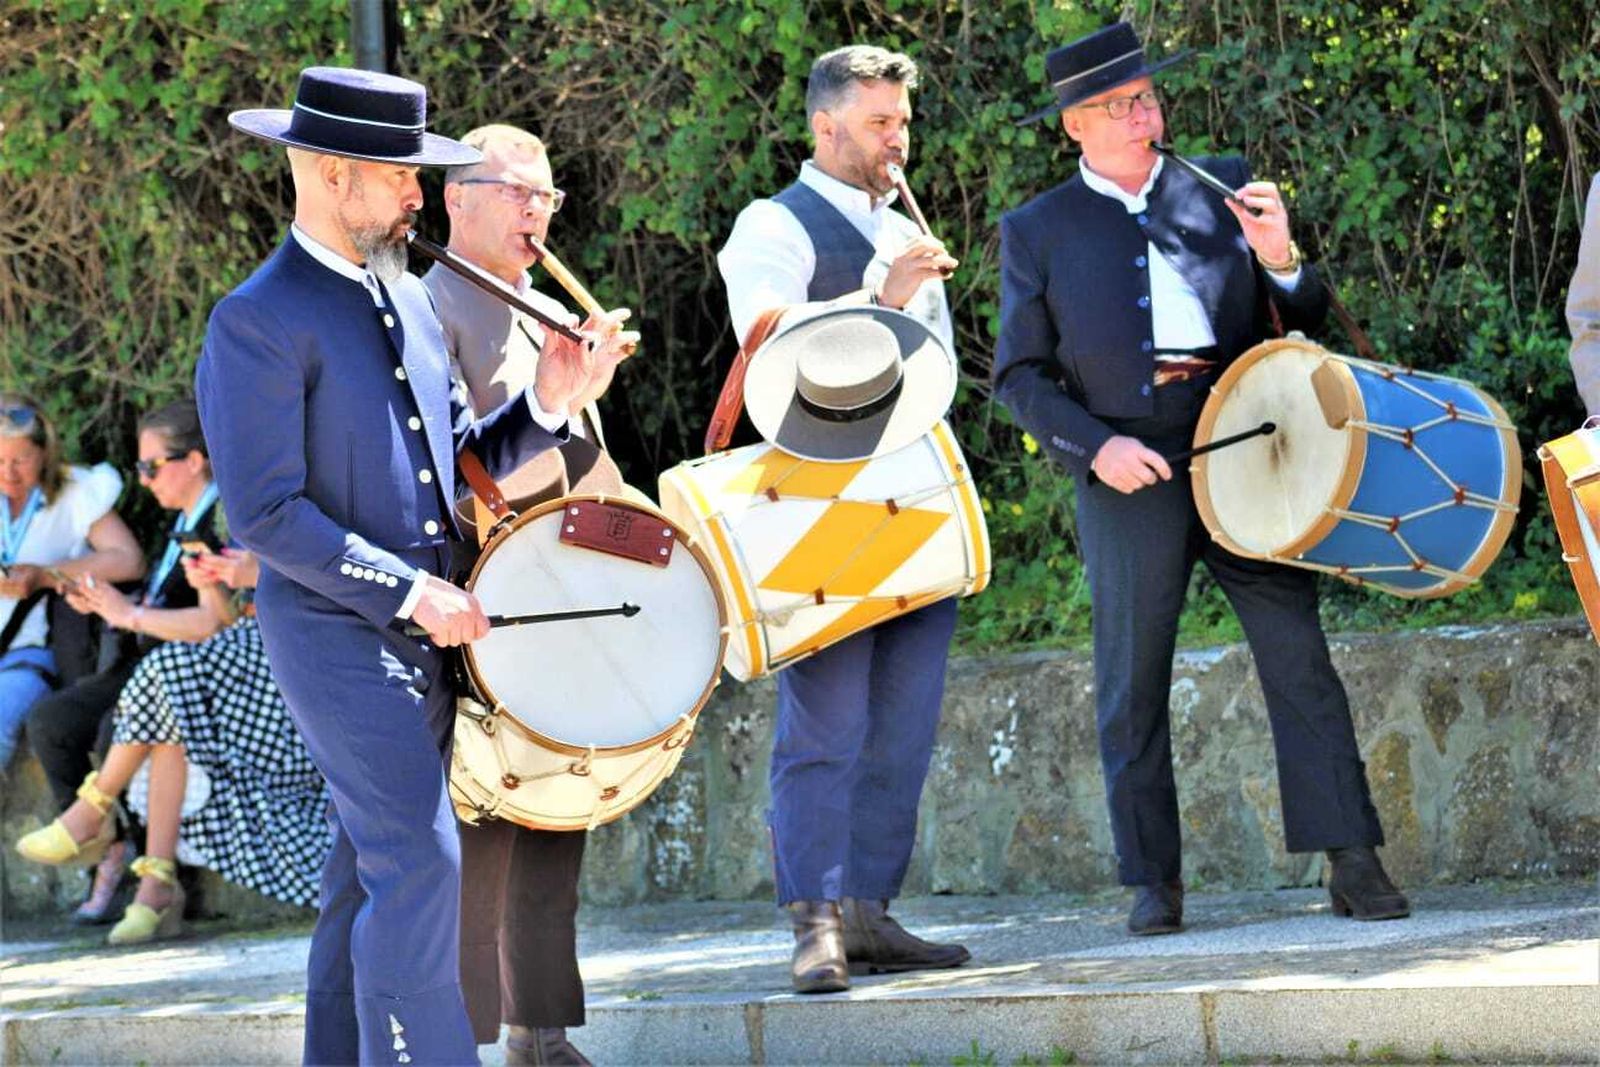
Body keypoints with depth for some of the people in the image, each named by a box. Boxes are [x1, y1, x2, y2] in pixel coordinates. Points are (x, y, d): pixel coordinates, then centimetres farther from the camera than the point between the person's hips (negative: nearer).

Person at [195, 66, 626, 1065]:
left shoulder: (409, 297, 13)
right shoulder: (259, 324, -13)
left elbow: (457, 457, 17)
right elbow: (267, 514, -17)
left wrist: (544, 405, -2)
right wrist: (411, 590, -18)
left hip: (422, 628, 8)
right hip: (336, 632, -8)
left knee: (371, 869, 12)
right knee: (419, 862, -14)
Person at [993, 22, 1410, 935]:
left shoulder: (1222, 187, 14)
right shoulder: (1037, 231, 10)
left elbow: (1306, 320, 15)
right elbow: (1020, 376, 7)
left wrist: (1279, 260, -7)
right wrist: (1095, 446, -9)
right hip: (1129, 472, -1)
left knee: (1300, 657, -6)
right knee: (1133, 685, 1)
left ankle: (1354, 864, -6)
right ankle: (1154, 884, 9)